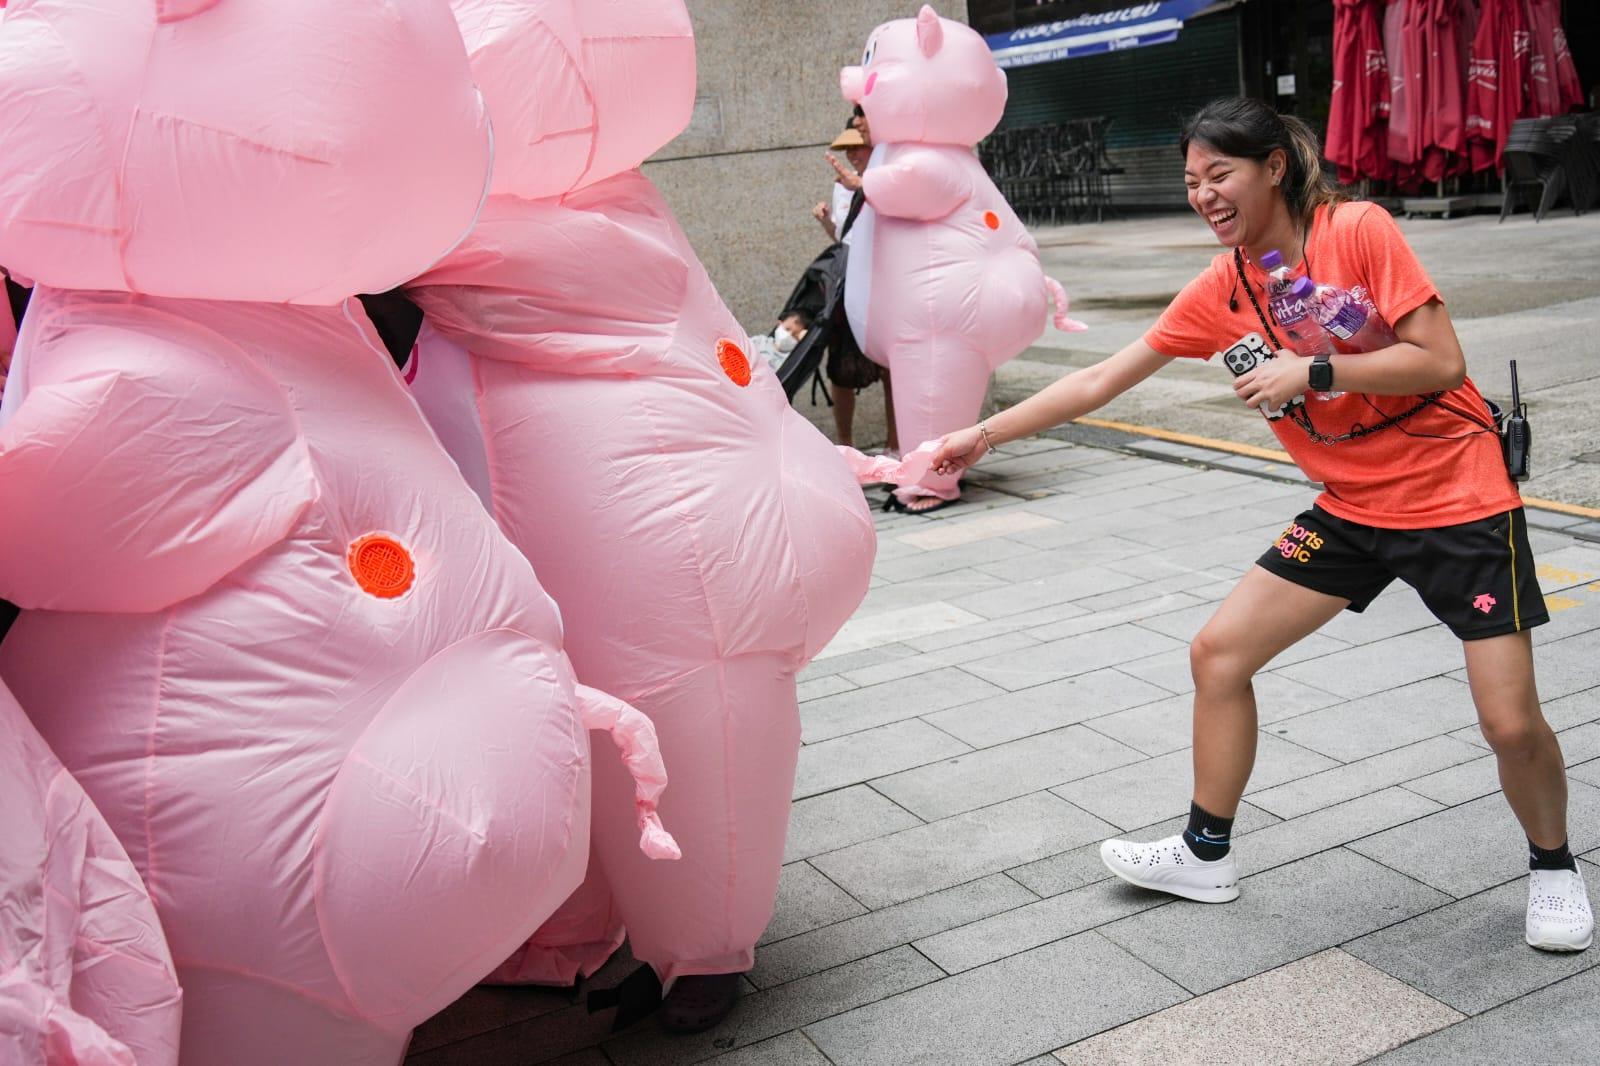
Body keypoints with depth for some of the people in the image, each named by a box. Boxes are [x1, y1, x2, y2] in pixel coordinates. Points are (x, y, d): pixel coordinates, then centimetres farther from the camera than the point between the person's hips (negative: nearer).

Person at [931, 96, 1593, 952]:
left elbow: (1441, 363, -19)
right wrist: (983, 434, -1)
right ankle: (1205, 855, 19)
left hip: (1455, 495, -5)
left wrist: (1311, 372, -25)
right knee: (1218, 653, 1)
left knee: (1511, 722, -7)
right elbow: (1099, 382, 2)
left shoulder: (1359, 231, -16)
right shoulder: (1221, 289, -1)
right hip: (1350, 506, 5)